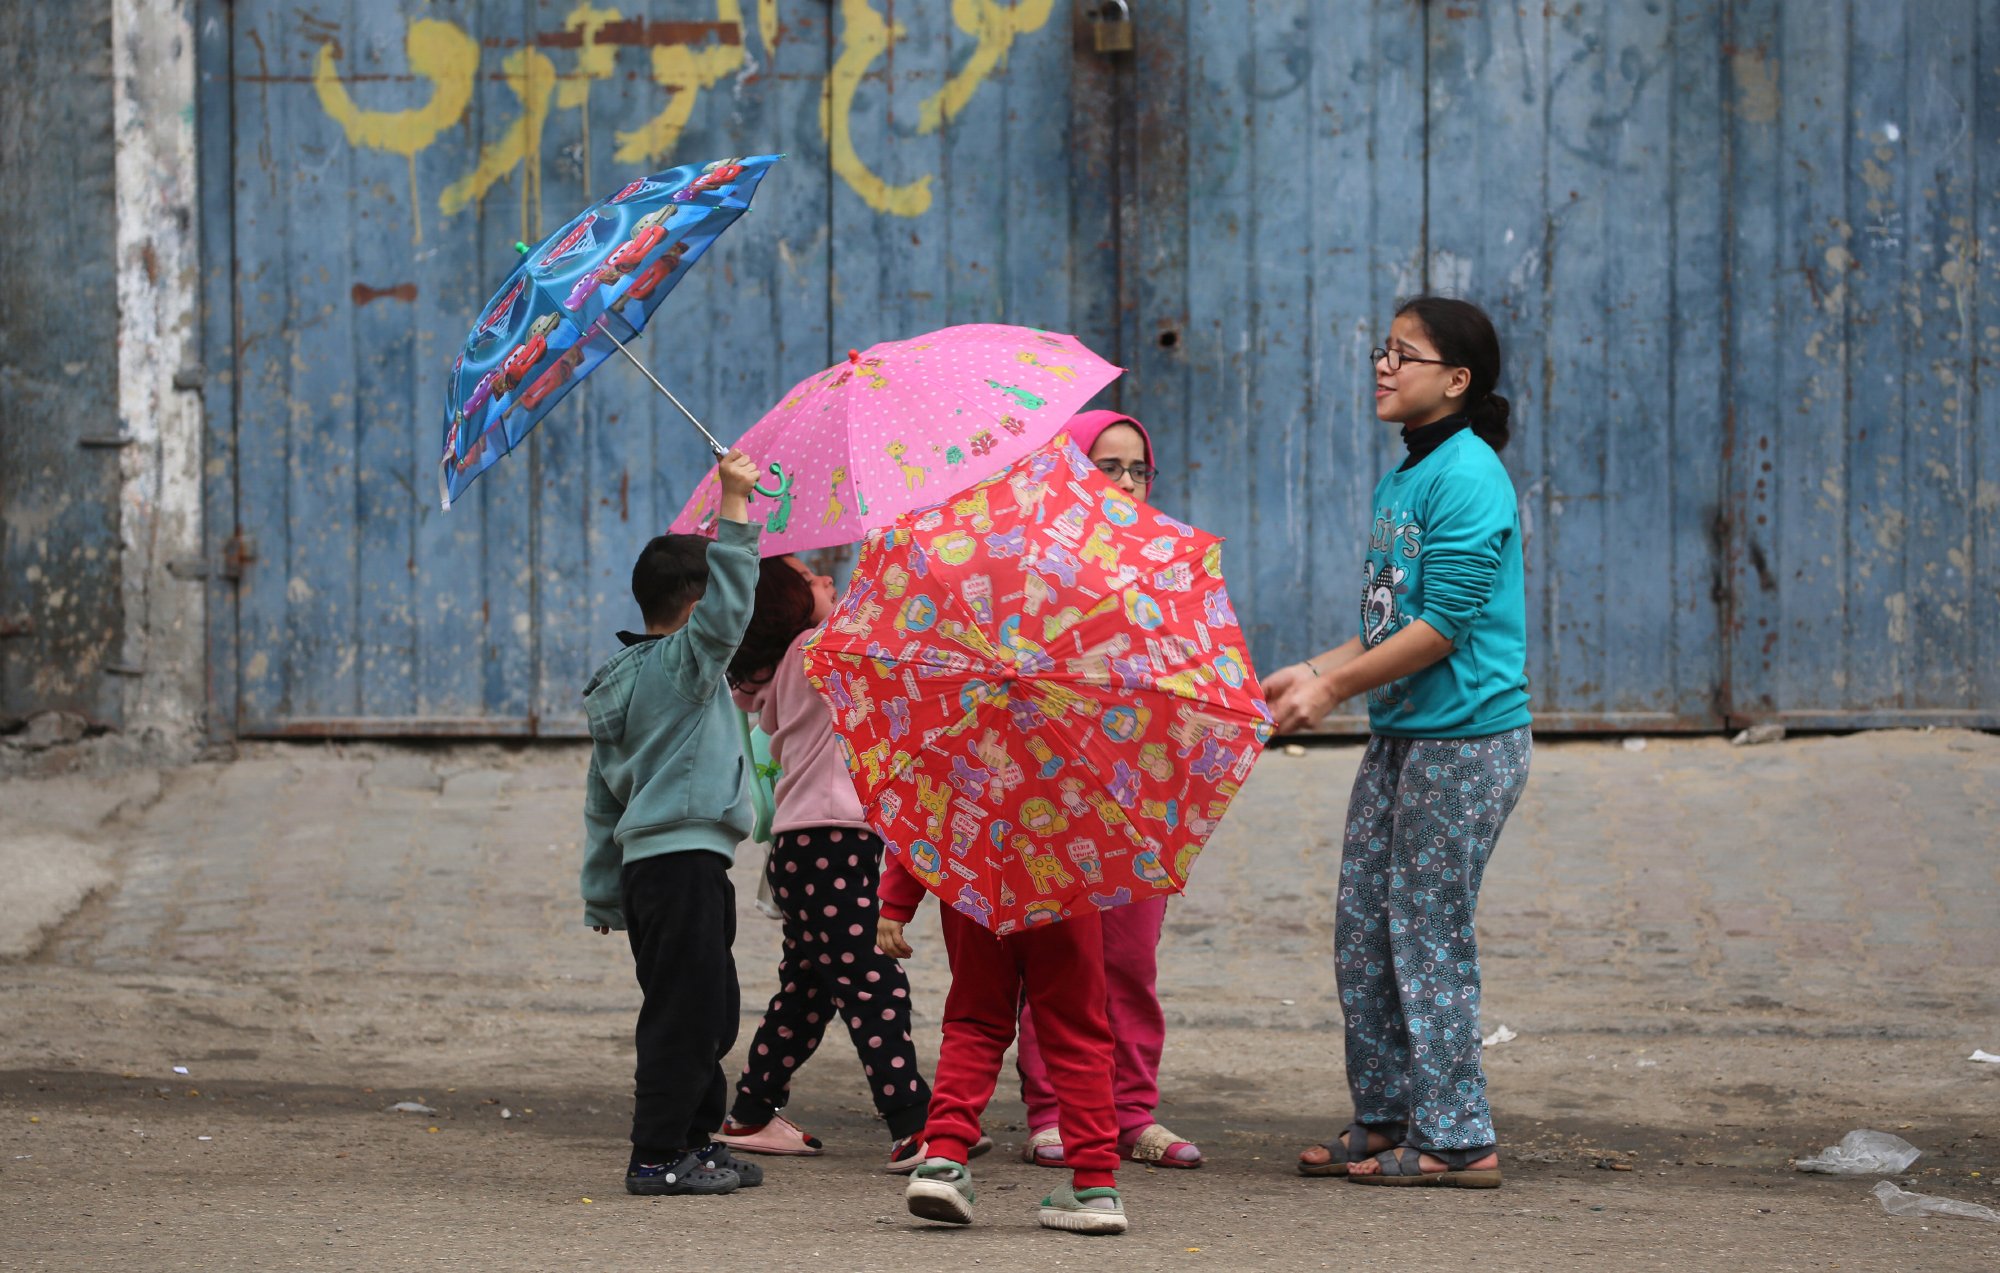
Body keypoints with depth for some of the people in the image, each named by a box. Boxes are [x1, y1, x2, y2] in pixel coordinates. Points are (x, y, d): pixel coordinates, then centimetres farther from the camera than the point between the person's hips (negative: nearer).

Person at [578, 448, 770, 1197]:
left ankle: (695, 1141, 25)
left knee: (710, 1015, 18)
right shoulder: (680, 664, -8)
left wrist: (603, 895, 24)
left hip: (646, 862, 10)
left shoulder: (622, 684, 19)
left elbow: (602, 801, 21)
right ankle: (657, 1157, -9)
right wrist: (734, 507, -24)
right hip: (683, 861, -10)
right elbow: (729, 604, -25)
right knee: (683, 1016, -9)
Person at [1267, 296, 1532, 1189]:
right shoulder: (1397, 483, 15)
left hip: (1466, 737, -9)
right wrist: (1312, 672, 8)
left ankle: (1454, 1139, 2)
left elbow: (1444, 625, -19)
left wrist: (1336, 686, -16)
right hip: (1400, 732, 9)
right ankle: (1385, 1118, 18)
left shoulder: (1468, 476, -14)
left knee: (1428, 932, -5)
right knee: (1362, 926, 9)